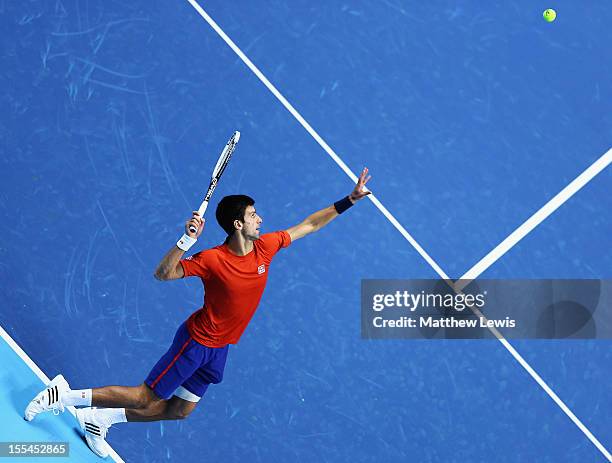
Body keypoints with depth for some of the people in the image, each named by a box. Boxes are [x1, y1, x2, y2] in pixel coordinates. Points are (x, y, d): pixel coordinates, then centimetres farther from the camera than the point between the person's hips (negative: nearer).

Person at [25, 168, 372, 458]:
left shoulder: (265, 247, -5)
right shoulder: (213, 260, -23)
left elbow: (309, 225, 4)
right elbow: (163, 274, -25)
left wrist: (351, 200, 2)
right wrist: (186, 241, -40)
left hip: (219, 349, 7)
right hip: (197, 340, -7)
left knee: (180, 410, 12)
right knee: (147, 399, -4)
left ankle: (99, 418, 23)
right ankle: (64, 395, 6)